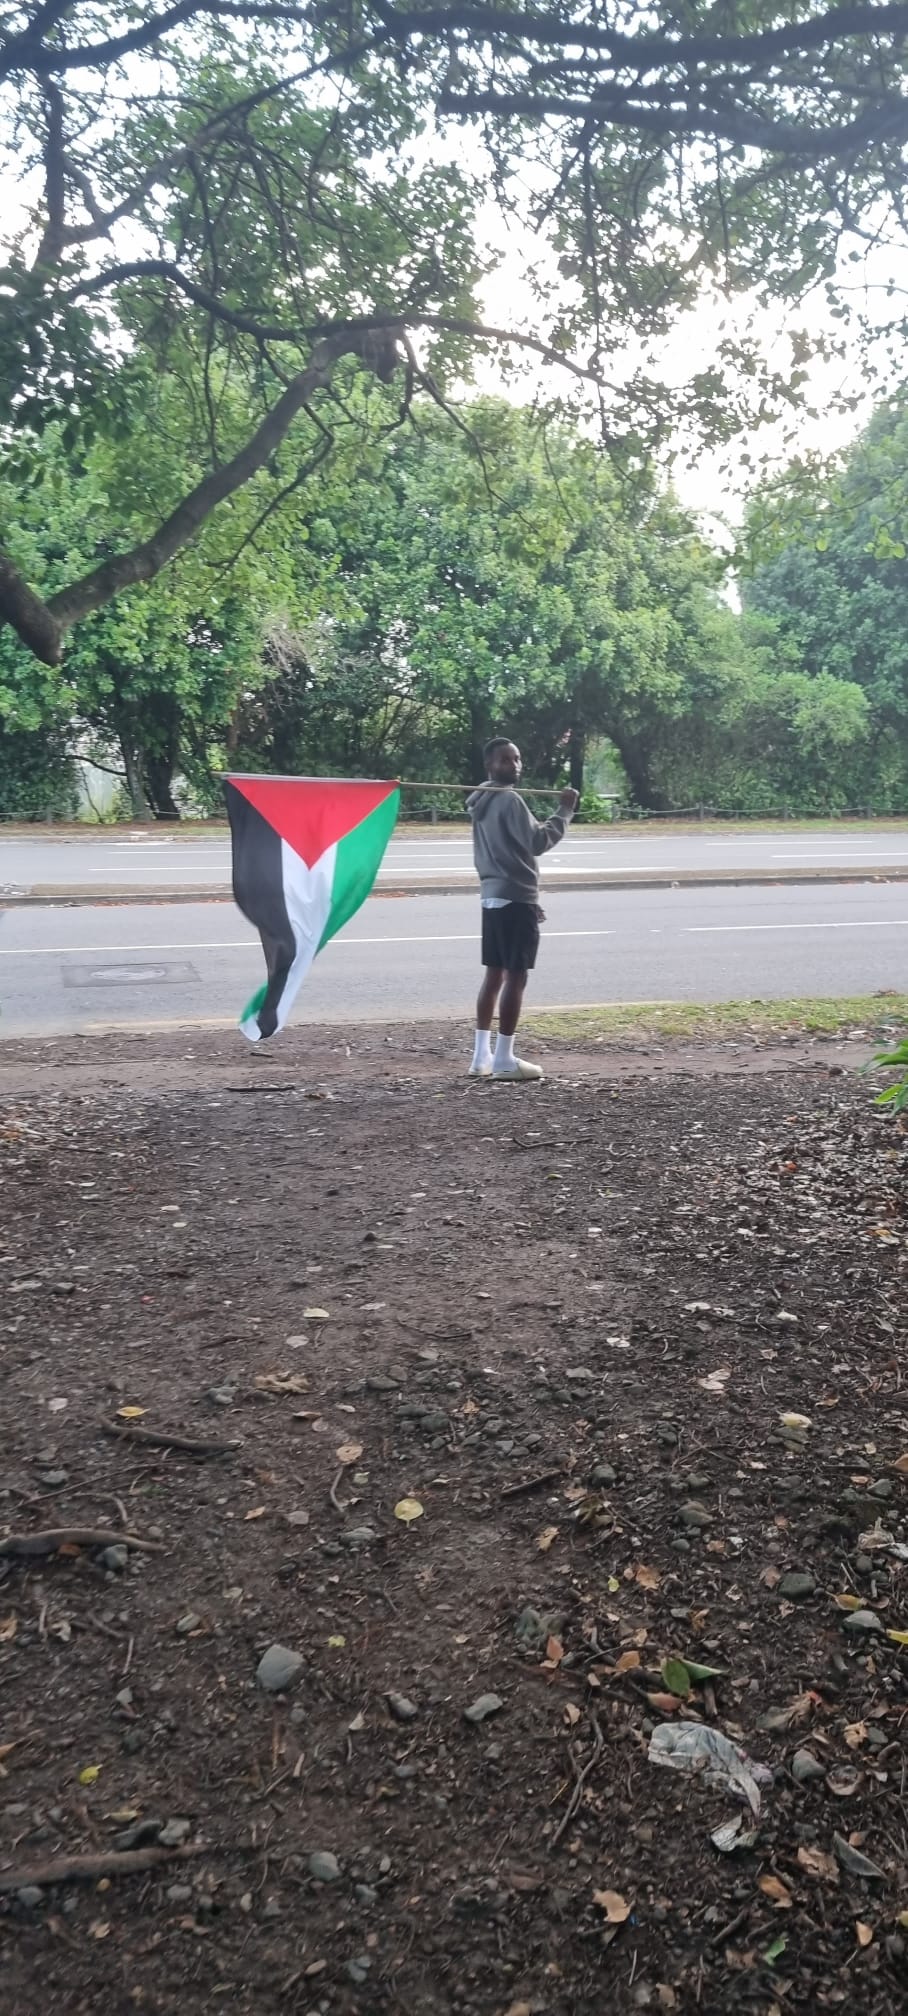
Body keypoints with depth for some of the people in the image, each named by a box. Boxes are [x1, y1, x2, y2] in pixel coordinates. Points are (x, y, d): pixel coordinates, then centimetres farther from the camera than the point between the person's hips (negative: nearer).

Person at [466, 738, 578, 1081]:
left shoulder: (482, 801, 16)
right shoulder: (509, 800, -14)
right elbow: (537, 842, -18)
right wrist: (565, 811, -10)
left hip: (492, 896, 9)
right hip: (516, 898, -9)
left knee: (494, 974, 12)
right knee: (515, 977, -6)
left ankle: (482, 1055, 13)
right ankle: (504, 1059, -4)